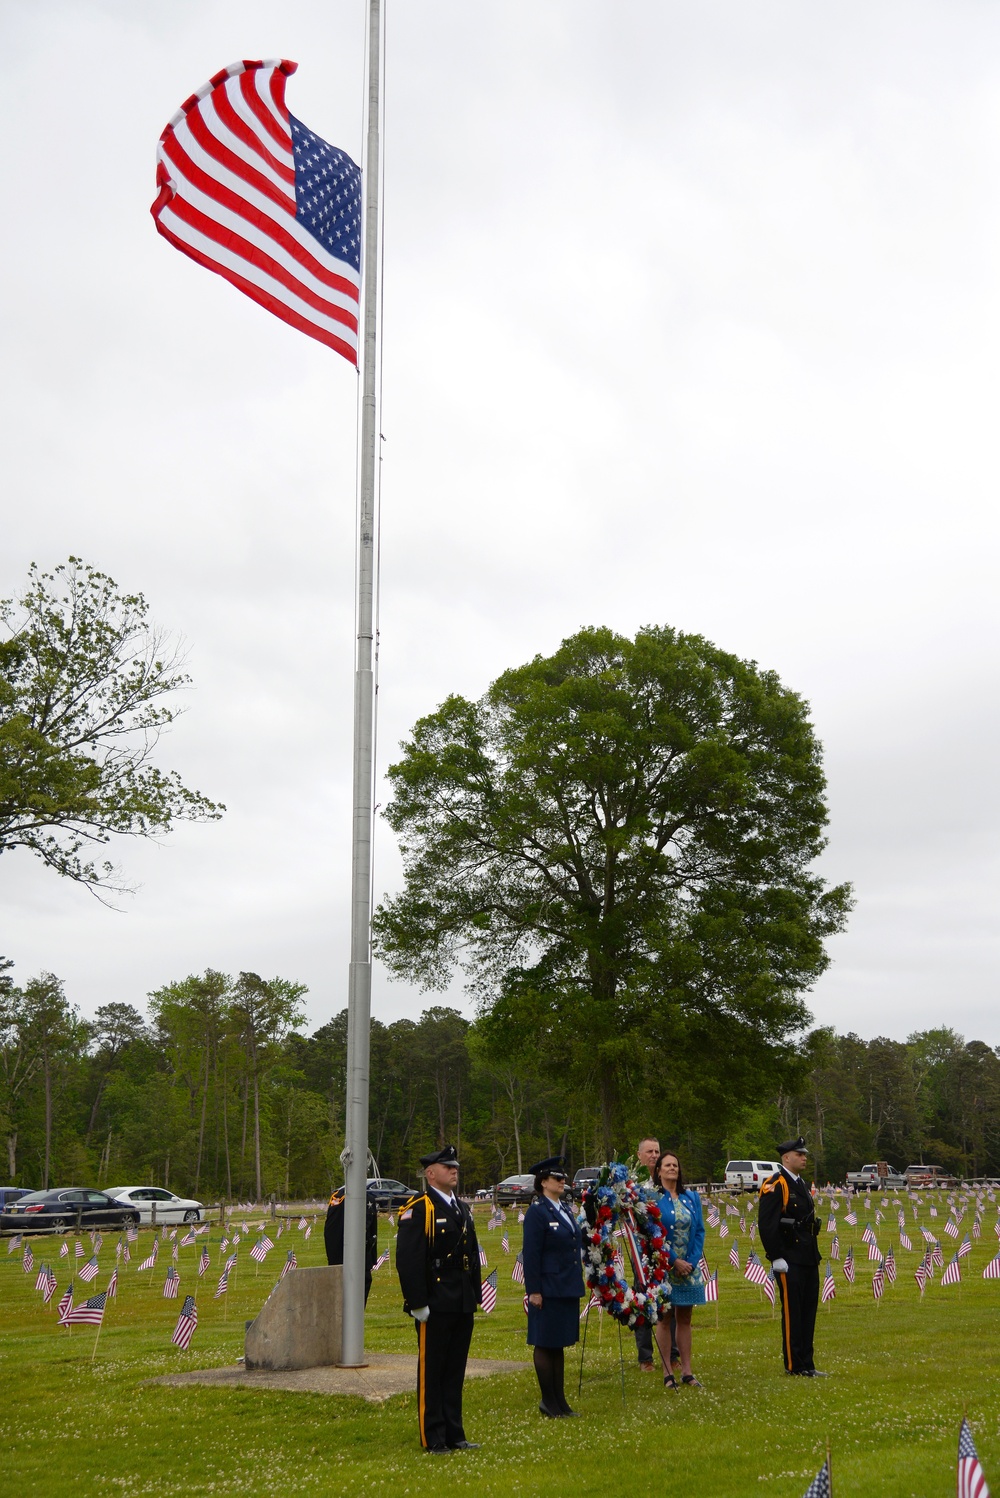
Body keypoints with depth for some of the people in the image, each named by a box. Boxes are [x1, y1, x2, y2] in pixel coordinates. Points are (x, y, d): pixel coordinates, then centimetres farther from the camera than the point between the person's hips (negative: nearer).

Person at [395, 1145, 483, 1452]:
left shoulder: (462, 1209, 15)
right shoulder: (418, 1210, -11)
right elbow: (407, 1260, -16)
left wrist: (475, 1296, 16)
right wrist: (417, 1303, -18)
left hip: (463, 1306, 8)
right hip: (435, 1307, -8)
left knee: (456, 1371, 13)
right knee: (432, 1371, 1)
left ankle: (454, 1435, 21)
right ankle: (433, 1438, 10)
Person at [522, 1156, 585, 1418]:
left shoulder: (565, 1210, 13)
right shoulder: (536, 1212, -12)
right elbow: (530, 1254, -15)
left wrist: (577, 1282, 17)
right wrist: (534, 1291, -18)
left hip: (568, 1288, 8)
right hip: (548, 1289, -8)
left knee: (560, 1344, 13)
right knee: (545, 1345, 1)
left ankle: (560, 1401, 20)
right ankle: (548, 1403, 9)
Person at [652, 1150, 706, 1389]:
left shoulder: (692, 1198, 8)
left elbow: (700, 1231, 5)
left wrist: (692, 1261, -7)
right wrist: (674, 1261, -14)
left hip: (689, 1267, 4)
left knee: (685, 1319, 9)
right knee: (664, 1319, 2)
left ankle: (687, 1371, 15)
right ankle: (667, 1373, 7)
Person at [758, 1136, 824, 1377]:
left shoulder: (802, 1185, 16)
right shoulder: (775, 1185, -12)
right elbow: (766, 1225, -17)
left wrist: (815, 1254, 18)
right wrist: (776, 1257, -19)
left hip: (808, 1260, 9)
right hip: (790, 1261, -9)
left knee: (808, 1311, 12)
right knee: (792, 1312, -2)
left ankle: (807, 1364, 19)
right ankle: (794, 1365, 5)